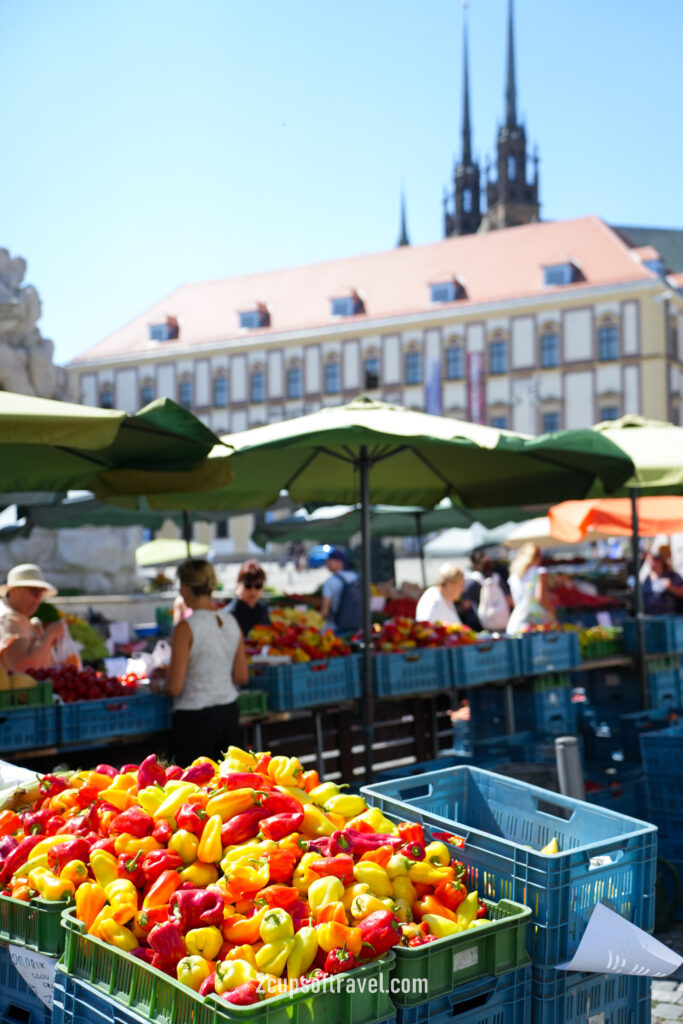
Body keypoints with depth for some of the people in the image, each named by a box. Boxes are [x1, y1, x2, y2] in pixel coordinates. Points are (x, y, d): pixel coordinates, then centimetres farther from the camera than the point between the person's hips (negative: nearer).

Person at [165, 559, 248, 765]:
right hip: (229, 713, 6)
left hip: (195, 717, -6)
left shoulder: (186, 628, -15)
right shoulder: (231, 622, 3)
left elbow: (175, 687, -15)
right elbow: (241, 677, 9)